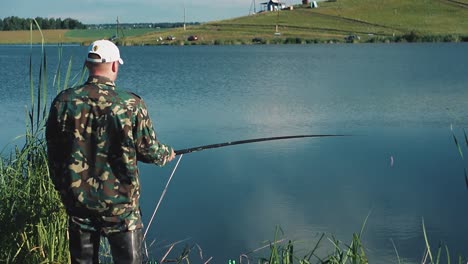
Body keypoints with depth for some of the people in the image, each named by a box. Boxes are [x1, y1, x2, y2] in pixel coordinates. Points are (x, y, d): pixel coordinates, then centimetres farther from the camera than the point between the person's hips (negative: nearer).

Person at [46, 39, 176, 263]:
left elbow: (53, 152, 4)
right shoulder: (131, 105, -13)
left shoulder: (64, 102, -5)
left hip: (77, 201, 3)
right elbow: (148, 150, -5)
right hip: (120, 203, -3)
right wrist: (167, 154, 19)